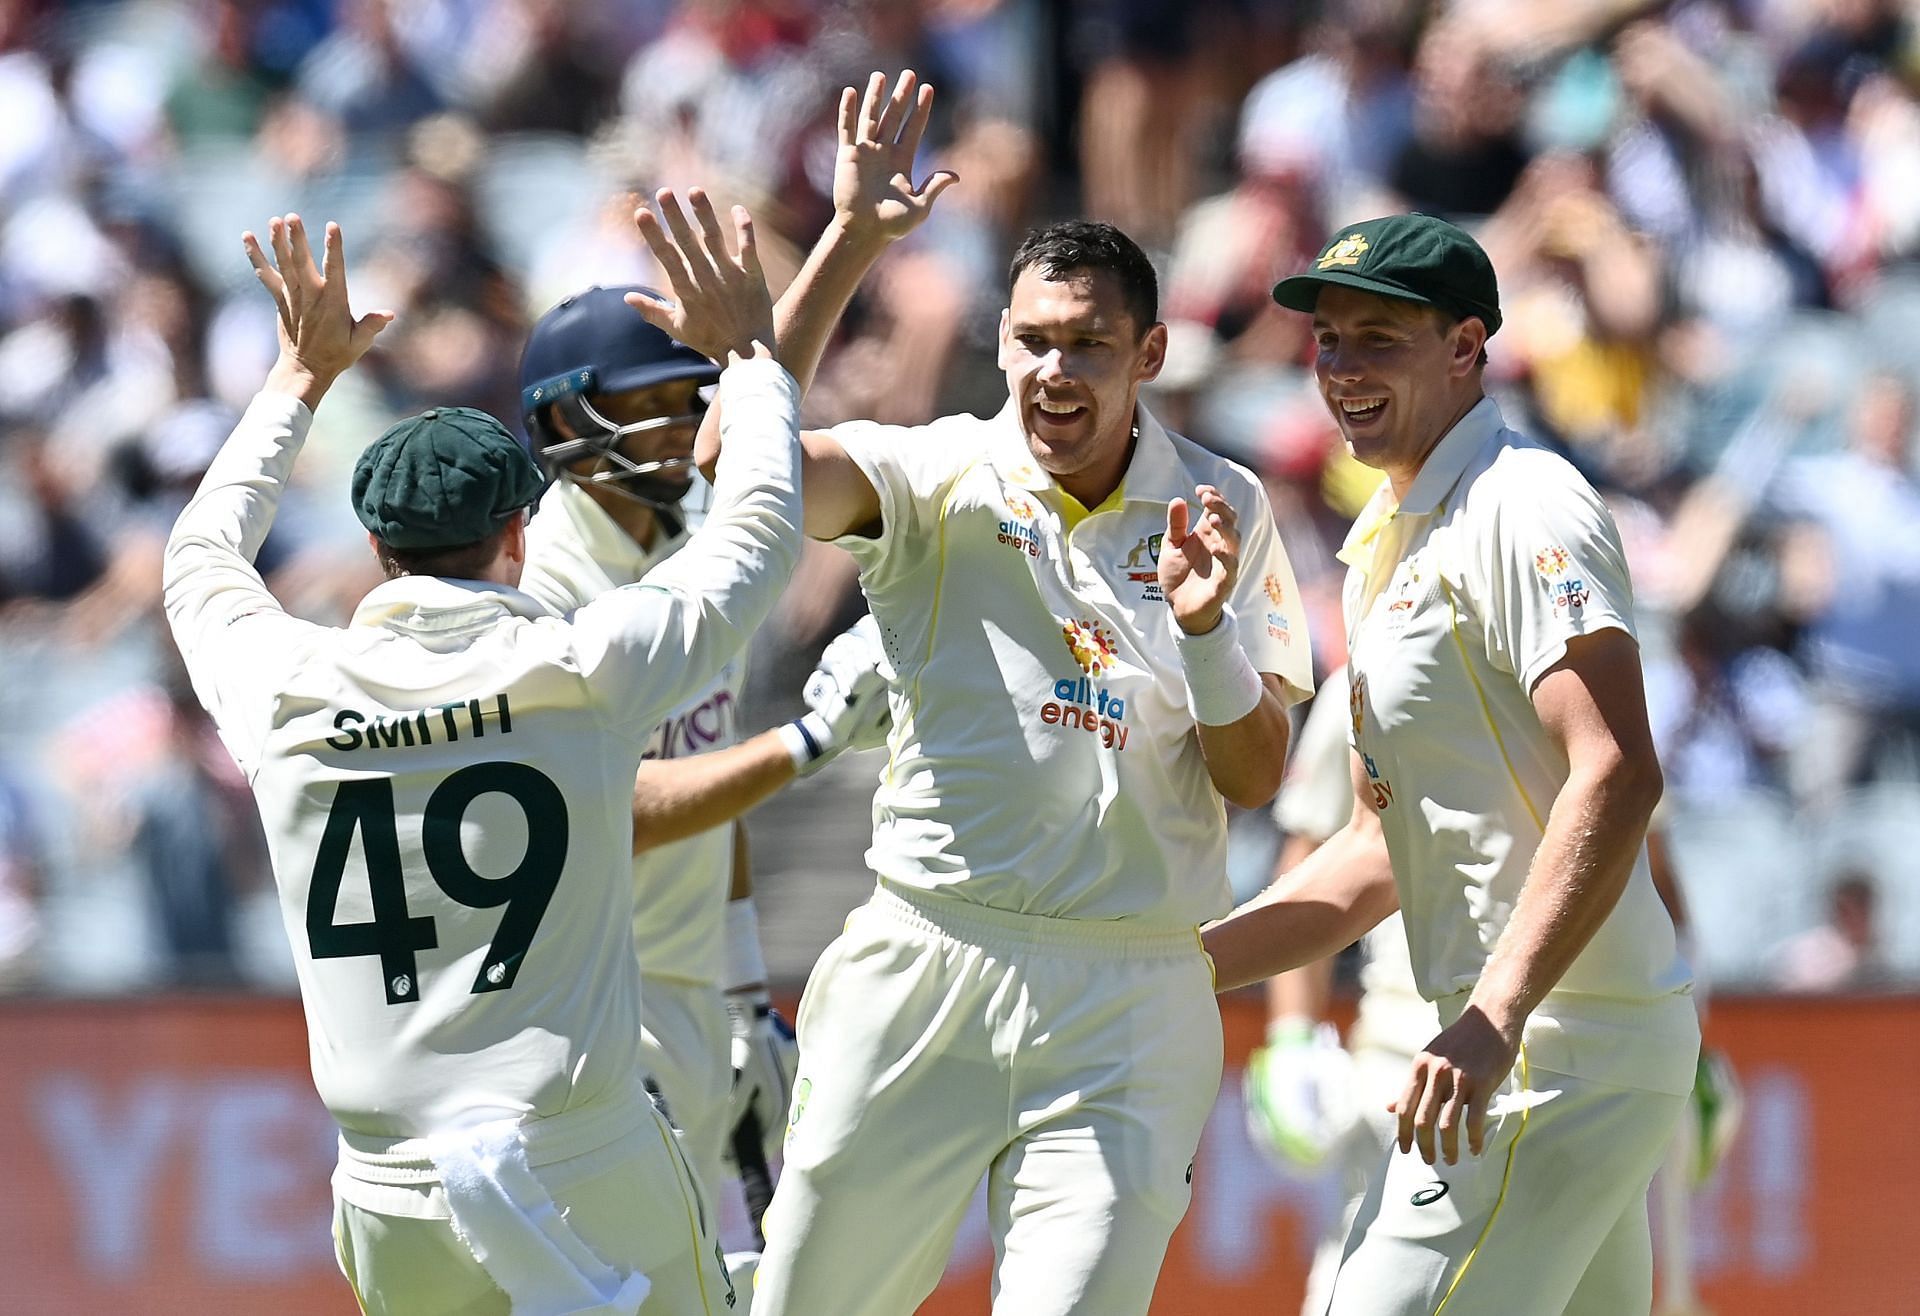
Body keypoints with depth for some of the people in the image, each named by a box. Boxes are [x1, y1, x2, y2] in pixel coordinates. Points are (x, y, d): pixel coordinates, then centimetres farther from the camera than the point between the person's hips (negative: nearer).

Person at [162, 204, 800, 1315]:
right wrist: (749, 351, 28)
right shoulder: (587, 672, -4)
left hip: (391, 1213, 3)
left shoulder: (287, 693, 2)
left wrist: (303, 375, 37)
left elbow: (202, 556, 26)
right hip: (593, 1180, -3)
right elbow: (760, 534, 13)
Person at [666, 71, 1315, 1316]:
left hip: (1128, 1016, 0)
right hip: (923, 972, 0)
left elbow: (1256, 777, 4)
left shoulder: (1224, 512, 6)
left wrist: (1206, 631, -15)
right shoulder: (940, 477, 0)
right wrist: (852, 239, -22)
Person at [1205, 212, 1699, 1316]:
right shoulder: (1384, 544, 20)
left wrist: (1494, 1021, -31)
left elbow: (1618, 776, -24)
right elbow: (1389, 847, 25)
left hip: (1559, 1046, -10)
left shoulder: (1526, 508, -12)